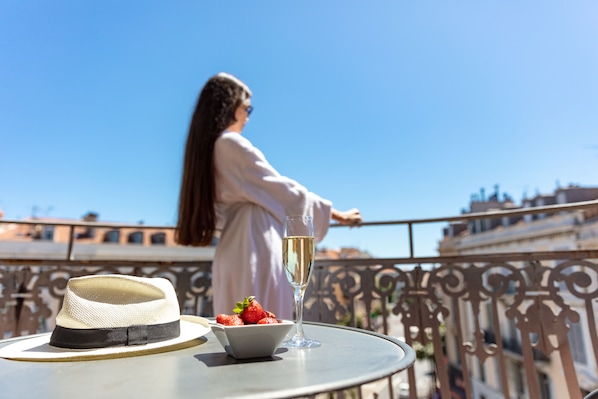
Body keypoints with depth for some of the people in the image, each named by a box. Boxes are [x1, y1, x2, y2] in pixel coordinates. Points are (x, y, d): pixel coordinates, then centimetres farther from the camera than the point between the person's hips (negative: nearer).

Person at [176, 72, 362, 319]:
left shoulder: (206, 148, 16)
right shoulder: (232, 144, -10)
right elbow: (282, 189, -7)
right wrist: (335, 214, 2)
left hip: (232, 251, 9)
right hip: (255, 251, -9)